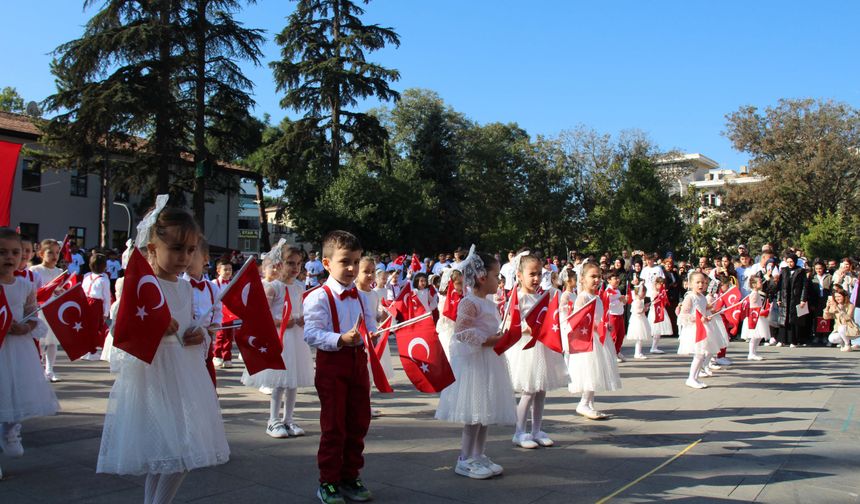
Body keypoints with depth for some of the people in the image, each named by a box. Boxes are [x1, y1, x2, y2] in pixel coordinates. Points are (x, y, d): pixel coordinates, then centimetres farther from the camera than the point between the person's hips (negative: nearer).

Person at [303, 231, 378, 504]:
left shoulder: (361, 297, 9)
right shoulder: (318, 297, -12)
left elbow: (370, 327, 10)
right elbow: (311, 334, -20)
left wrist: (371, 335, -13)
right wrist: (341, 340, -31)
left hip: (358, 362, 6)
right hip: (332, 364, -6)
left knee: (358, 423, 13)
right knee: (334, 426, 3)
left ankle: (350, 478, 28)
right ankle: (328, 482, 18)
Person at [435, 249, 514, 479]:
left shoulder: (489, 303, 13)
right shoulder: (469, 303, -16)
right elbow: (461, 332, -22)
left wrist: (499, 338, 7)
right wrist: (486, 341, -21)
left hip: (488, 362, 10)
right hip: (473, 362, -9)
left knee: (485, 410, 13)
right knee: (474, 412, -4)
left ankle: (479, 455, 23)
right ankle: (465, 460, 7)